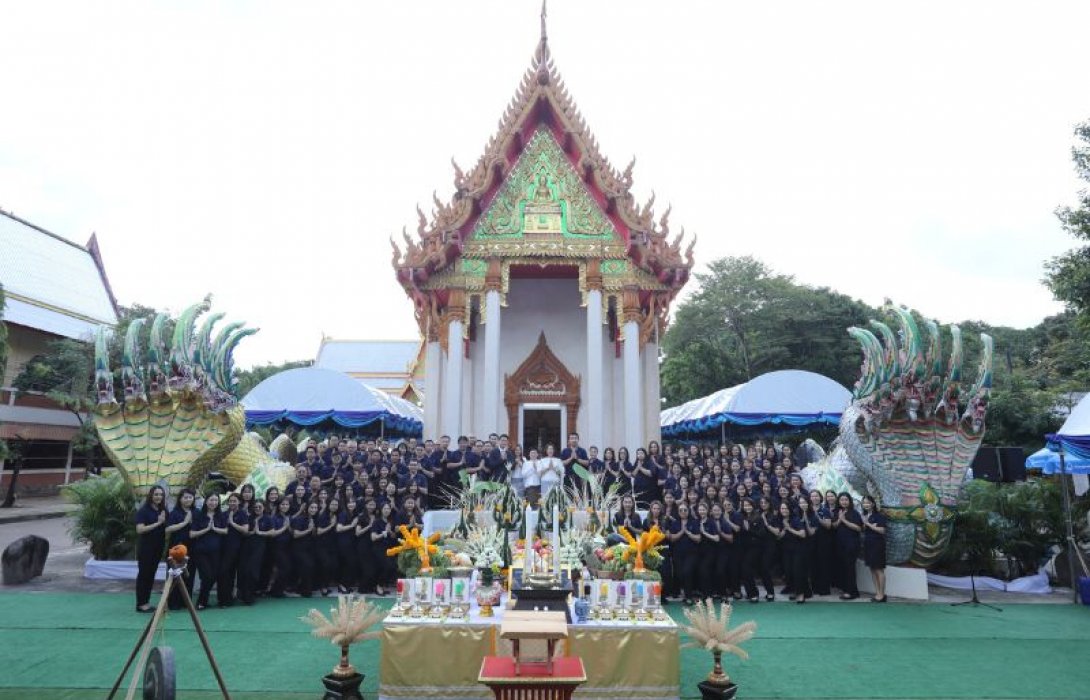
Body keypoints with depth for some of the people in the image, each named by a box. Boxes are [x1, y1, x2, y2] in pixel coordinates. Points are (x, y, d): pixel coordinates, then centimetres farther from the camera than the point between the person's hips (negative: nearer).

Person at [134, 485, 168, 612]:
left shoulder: (163, 511, 8)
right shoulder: (143, 510, -9)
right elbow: (140, 529, -19)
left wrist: (164, 521, -1)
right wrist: (157, 523, -21)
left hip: (158, 548, 6)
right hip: (146, 548, -6)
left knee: (151, 575, 10)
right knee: (143, 574, 0)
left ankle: (146, 602, 19)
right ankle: (140, 604, 6)